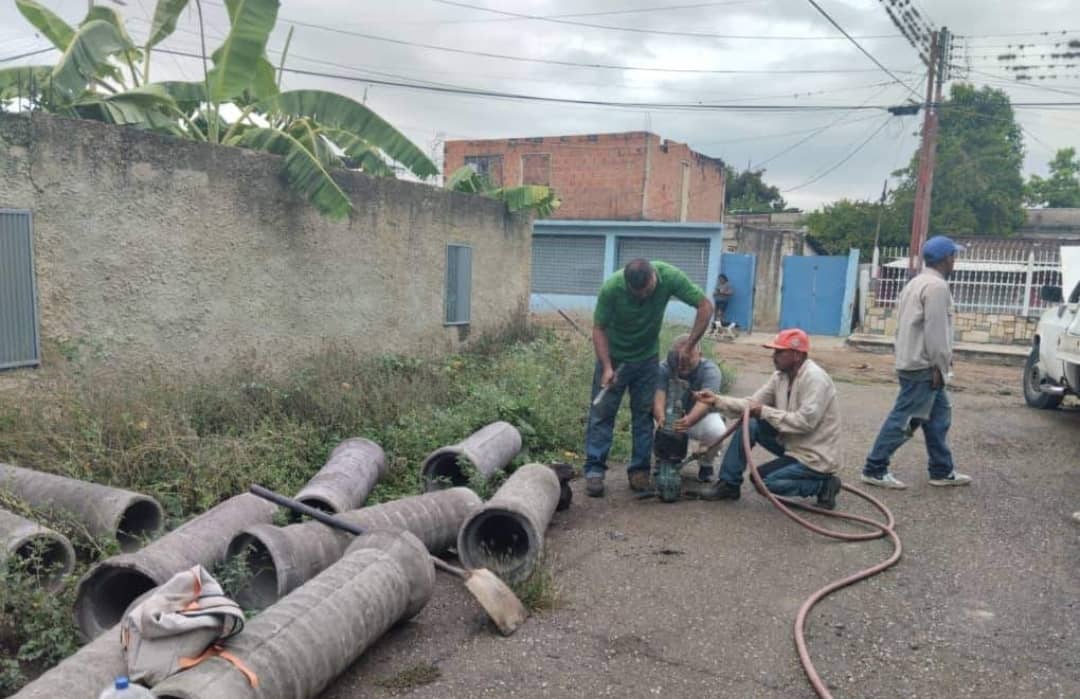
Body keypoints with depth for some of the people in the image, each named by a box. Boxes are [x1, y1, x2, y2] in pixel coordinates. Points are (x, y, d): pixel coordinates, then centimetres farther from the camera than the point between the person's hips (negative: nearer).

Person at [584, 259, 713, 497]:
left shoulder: (669, 276, -25)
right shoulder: (611, 288, -28)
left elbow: (705, 306, -17)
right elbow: (599, 328, -17)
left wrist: (689, 347, -19)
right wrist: (607, 367, -26)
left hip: (647, 358, 2)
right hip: (613, 357, -2)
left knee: (644, 413, 5)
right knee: (601, 412, -3)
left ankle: (639, 469, 15)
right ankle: (594, 471, 3)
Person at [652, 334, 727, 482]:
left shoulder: (710, 370, -23)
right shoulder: (663, 368, -18)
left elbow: (704, 401, -40)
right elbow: (658, 398, -32)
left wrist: (689, 420, -62)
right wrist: (661, 418, -56)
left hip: (700, 417, -1)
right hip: (670, 416, 1)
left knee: (716, 431, -35)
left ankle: (705, 464, 2)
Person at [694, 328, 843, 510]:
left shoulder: (815, 378, -23)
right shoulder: (780, 376, 3)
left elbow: (805, 422, -30)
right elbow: (752, 403, 2)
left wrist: (766, 412, -22)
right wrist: (717, 400, -11)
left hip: (815, 456, -8)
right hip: (792, 443, 8)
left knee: (763, 480, -18)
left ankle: (822, 484, -1)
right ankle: (728, 484, 2)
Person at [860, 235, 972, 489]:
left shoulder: (918, 282, 18)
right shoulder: (937, 286, -15)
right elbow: (935, 330, -20)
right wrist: (939, 366, -16)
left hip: (914, 361, 11)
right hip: (923, 366, -11)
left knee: (938, 416, 15)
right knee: (904, 418, -7)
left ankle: (942, 471, 22)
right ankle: (874, 469, -4)